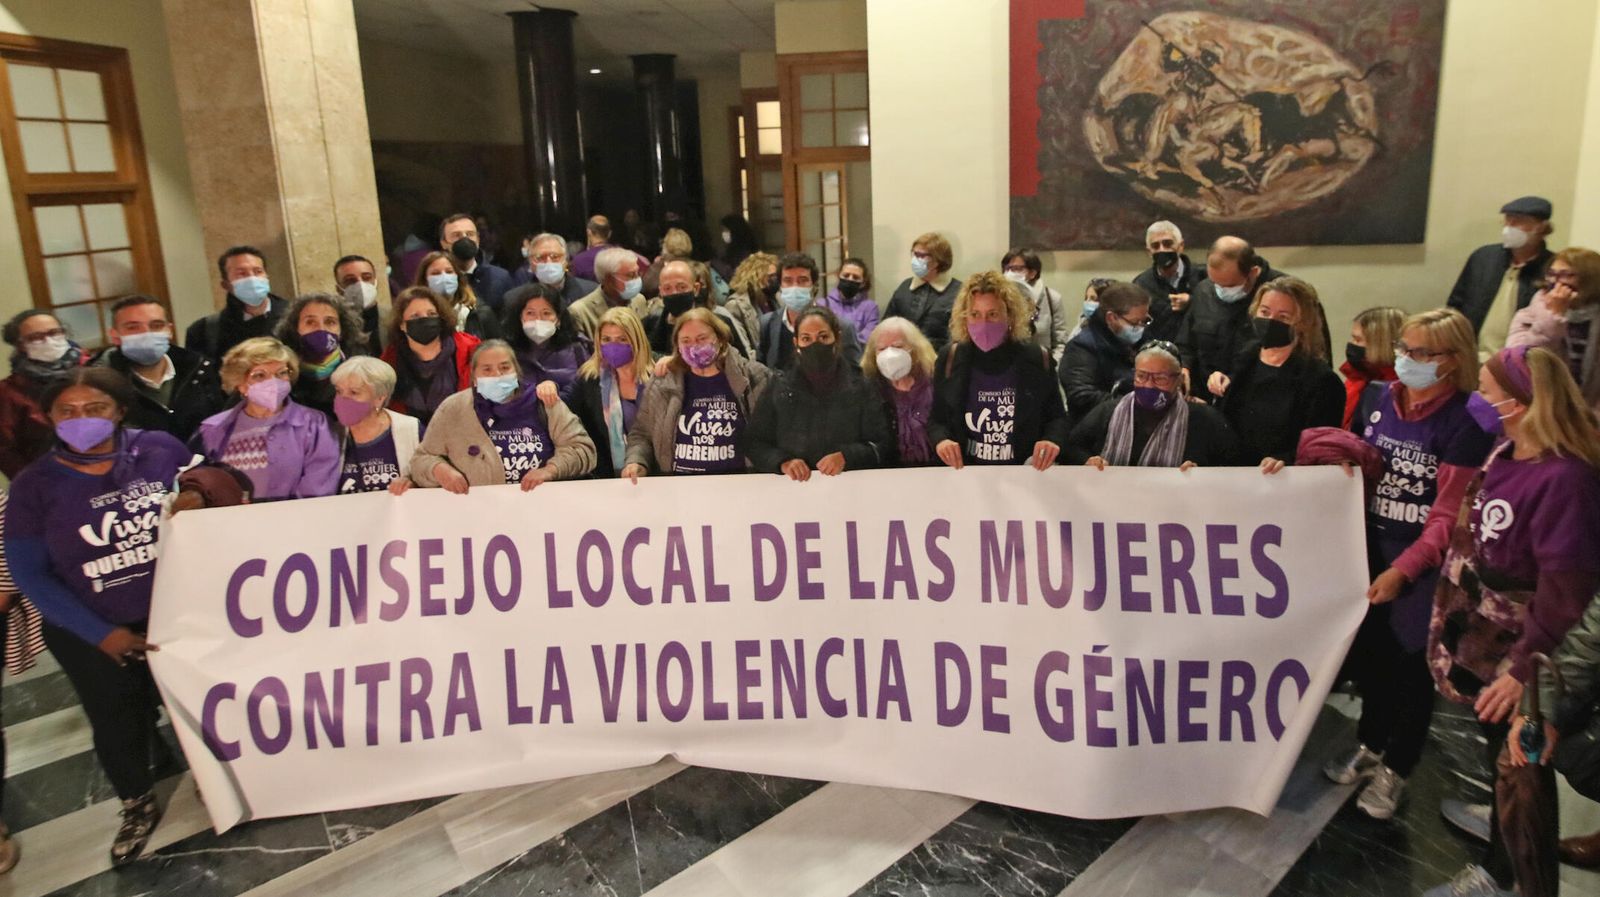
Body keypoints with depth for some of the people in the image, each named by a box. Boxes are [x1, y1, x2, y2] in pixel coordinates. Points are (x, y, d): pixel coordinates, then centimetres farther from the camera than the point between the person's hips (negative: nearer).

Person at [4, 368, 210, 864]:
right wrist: (101, 633, -14)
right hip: (88, 635, 0)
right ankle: (138, 806, 45)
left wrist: (195, 505, -22)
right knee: (117, 726, 17)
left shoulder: (160, 450, -13)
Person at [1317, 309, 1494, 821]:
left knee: (1411, 665, 7)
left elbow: (1449, 515, -15)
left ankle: (1394, 769, 28)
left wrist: (1403, 570, -20)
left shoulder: (1465, 422, -13)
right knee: (1366, 651, 12)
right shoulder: (1377, 398, 1)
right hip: (1368, 549, 4)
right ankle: (1370, 746, 36)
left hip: (1424, 563, -4)